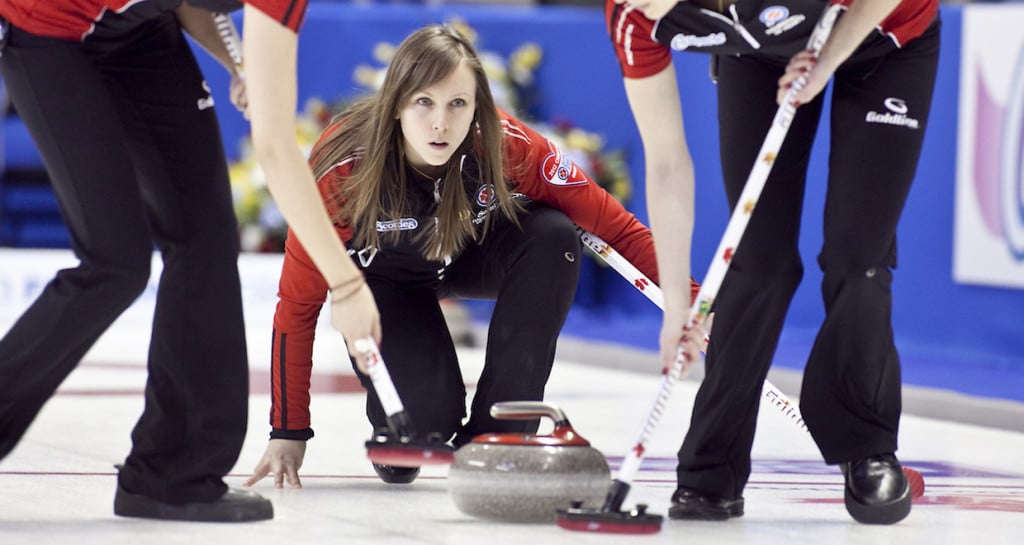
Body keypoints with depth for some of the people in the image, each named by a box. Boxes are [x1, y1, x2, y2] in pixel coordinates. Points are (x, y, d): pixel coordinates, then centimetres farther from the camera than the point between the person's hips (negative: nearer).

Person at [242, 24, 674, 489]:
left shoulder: (508, 147, -32)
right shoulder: (343, 169, -35)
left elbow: (612, 224, -23)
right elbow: (298, 302, -26)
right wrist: (288, 433, -24)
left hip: (471, 254, 3)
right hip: (383, 275, -2)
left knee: (553, 237, -30)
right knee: (423, 419, -27)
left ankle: (493, 436, -18)